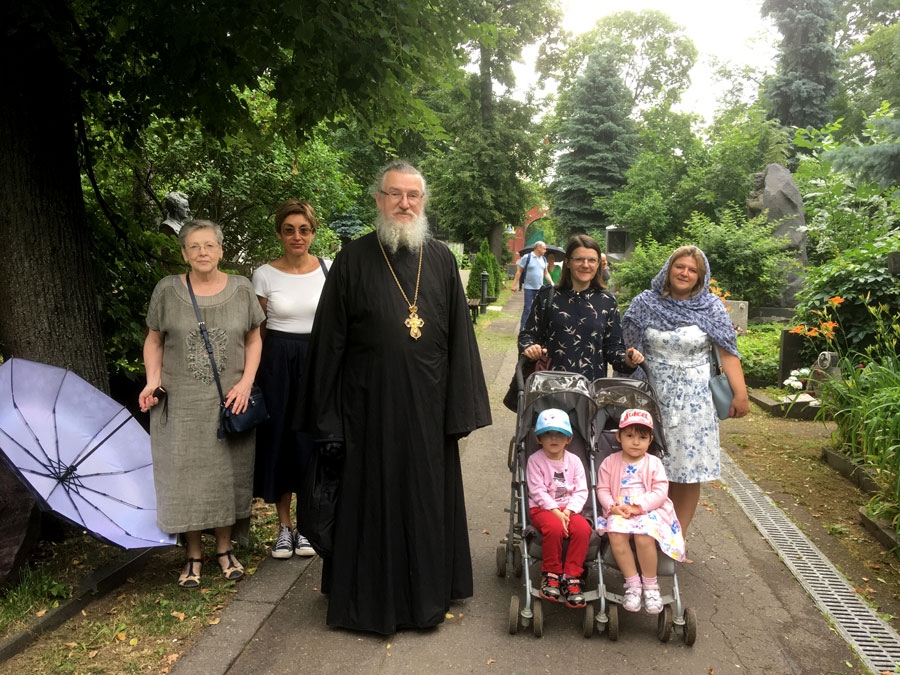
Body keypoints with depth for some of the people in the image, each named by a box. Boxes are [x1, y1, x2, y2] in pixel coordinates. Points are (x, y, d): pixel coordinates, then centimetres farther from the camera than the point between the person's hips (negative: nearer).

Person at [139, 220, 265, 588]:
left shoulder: (241, 288, 2)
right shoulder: (167, 290, 0)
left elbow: (254, 339, 6)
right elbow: (154, 340, 7)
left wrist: (246, 382, -7)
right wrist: (153, 379, -9)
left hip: (229, 402, 1)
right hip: (181, 403, 0)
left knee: (227, 473, 9)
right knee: (185, 475, 5)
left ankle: (225, 548, 27)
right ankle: (193, 555, 22)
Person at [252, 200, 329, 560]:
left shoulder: (329, 270, 1)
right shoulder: (265, 275, 1)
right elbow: (257, 331, 6)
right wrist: (253, 377, 3)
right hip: (277, 363, 0)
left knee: (313, 439, 2)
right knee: (279, 439, 5)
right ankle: (284, 526, 21)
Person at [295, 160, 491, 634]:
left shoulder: (441, 259, 5)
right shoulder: (353, 260, -2)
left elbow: (459, 337, 4)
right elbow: (328, 342, -3)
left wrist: (460, 410, 0)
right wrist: (327, 418, -5)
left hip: (428, 406, 3)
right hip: (371, 406, -2)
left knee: (428, 498, 13)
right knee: (373, 500, 9)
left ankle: (427, 593, 33)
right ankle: (371, 599, 28)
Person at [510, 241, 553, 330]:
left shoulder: (543, 259, 13)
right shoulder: (527, 257, -4)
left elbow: (546, 273, 21)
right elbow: (519, 271, -3)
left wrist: (552, 283, 7)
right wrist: (514, 284, -7)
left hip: (540, 289, 6)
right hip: (529, 288, -5)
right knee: (527, 309, -7)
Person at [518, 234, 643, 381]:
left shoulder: (607, 301, 8)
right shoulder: (547, 296, 3)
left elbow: (613, 345, 11)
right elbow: (528, 333, 7)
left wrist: (626, 360, -9)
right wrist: (529, 348, -14)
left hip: (593, 384, 1)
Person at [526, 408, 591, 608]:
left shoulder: (574, 461, 7)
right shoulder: (535, 460, -3)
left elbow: (581, 491, 2)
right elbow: (538, 491, -10)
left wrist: (568, 511, -15)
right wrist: (556, 512, -20)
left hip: (569, 509, 3)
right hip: (542, 508, -3)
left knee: (583, 528, -28)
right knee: (554, 528, -35)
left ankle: (571, 577, -16)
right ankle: (550, 574, -13)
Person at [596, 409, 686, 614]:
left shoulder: (654, 463, 5)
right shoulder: (610, 462, 9)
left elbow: (660, 491, -3)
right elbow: (602, 489, 7)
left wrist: (638, 506, -14)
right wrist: (613, 507, -12)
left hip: (648, 511, -1)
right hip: (619, 512, 1)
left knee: (644, 537, -32)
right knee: (616, 536, -31)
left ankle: (650, 585, -9)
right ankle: (632, 583, -15)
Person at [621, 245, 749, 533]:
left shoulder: (711, 307, 2)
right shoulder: (644, 303, 4)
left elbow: (727, 353, -2)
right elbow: (628, 347, 8)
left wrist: (741, 394, -8)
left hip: (694, 398, 0)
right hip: (653, 396, 1)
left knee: (688, 469, 3)